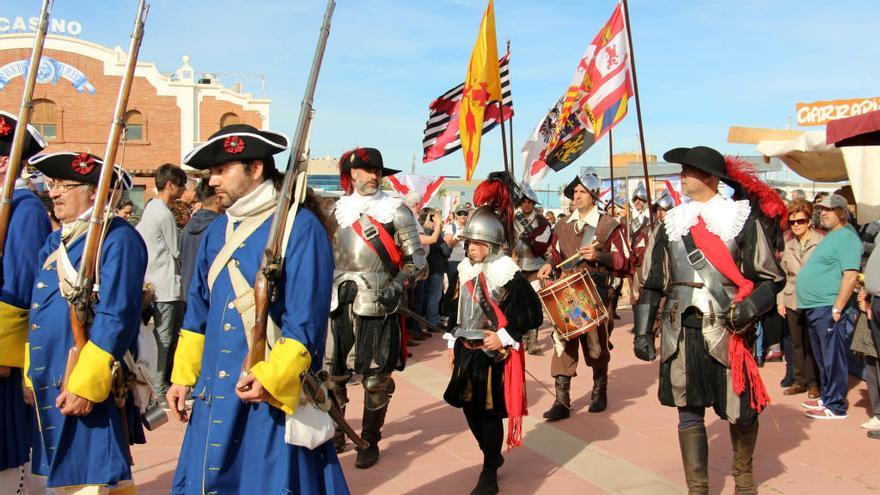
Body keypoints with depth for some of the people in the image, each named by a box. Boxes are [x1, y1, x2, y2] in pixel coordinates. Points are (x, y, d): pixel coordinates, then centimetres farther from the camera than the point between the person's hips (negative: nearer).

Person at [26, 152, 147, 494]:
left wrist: (86, 385, -20)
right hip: (50, 387, 9)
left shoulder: (117, 237, -11)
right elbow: (38, 313, 20)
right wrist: (31, 376, 16)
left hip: (90, 389, -9)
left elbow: (116, 320, -18)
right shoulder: (55, 242, 16)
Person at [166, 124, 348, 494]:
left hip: (276, 396, -7)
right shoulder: (217, 231, 10)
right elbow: (198, 312, 17)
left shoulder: (300, 226, -11)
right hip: (215, 395, 7)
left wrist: (272, 377, -23)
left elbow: (306, 319, -16)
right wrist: (183, 376, 14)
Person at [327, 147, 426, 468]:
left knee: (376, 379, 2)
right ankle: (333, 434, 27)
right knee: (331, 373, 8)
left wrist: (397, 286, -15)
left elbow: (416, 257, -1)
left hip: (377, 306, -4)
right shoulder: (338, 209, 12)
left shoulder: (396, 210, -1)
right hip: (339, 303, 4)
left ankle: (370, 442, 18)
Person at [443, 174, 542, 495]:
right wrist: (454, 343, 17)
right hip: (467, 351, 7)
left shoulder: (507, 274, -16)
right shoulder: (466, 269, 5)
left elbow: (533, 315, -14)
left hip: (494, 355, -7)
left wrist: (504, 337, -17)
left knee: (490, 413, 2)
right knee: (469, 409, 16)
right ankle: (493, 456, 40)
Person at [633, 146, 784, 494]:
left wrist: (749, 307, -18)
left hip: (727, 331, -2)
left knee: (739, 408, 8)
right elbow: (652, 283, 11)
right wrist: (643, 331, 6)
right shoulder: (671, 222, 9)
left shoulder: (743, 217, -1)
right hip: (681, 333, 3)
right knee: (689, 411, 5)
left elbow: (772, 277, 0)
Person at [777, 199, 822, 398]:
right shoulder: (788, 246, 11)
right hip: (792, 302, 5)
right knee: (796, 344, 10)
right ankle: (799, 381, 21)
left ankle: (814, 383, 14)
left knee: (812, 344, 2)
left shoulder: (822, 243, -4)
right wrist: (780, 301, 9)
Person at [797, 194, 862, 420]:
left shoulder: (847, 237, -13)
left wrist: (837, 309, -23)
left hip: (829, 309, -10)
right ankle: (826, 398, 29)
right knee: (822, 359, 18)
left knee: (832, 359, -3)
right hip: (814, 308, 10)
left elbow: (851, 276, -22)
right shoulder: (830, 236, 19)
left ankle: (836, 406, 3)